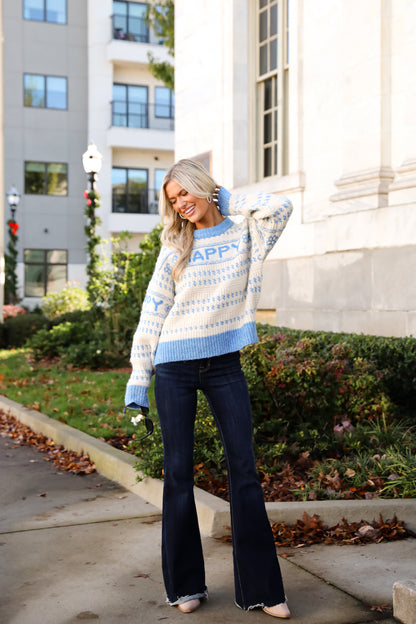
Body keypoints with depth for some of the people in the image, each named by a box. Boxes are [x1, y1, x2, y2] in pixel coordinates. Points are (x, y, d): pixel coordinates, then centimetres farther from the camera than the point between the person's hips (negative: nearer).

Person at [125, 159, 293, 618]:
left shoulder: (246, 234, 6)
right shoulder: (176, 248, 6)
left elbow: (279, 207, -15)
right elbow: (152, 314, 5)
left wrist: (228, 200, 0)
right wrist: (138, 381, 1)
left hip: (225, 364, 0)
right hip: (175, 367, 0)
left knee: (244, 471, -1)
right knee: (178, 473, 3)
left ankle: (261, 587, 7)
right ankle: (185, 584, 16)